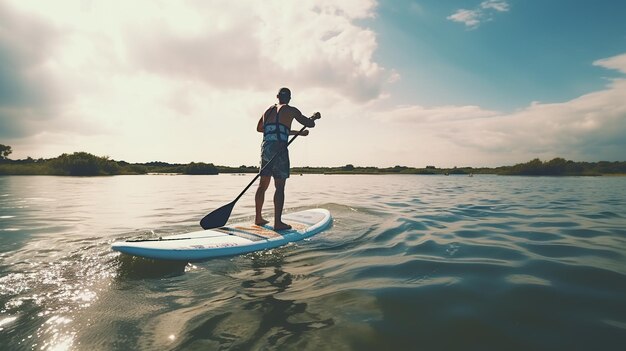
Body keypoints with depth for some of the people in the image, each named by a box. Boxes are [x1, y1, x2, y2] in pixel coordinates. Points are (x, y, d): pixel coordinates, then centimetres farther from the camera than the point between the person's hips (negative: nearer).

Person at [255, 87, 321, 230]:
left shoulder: (268, 110, 19)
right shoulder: (291, 110, 2)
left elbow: (259, 128, 34)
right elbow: (310, 124, 0)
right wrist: (314, 117, 24)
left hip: (265, 148, 6)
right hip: (279, 149, -6)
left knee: (263, 185, 14)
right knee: (279, 187, -5)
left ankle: (258, 218, 23)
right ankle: (278, 222, -7)